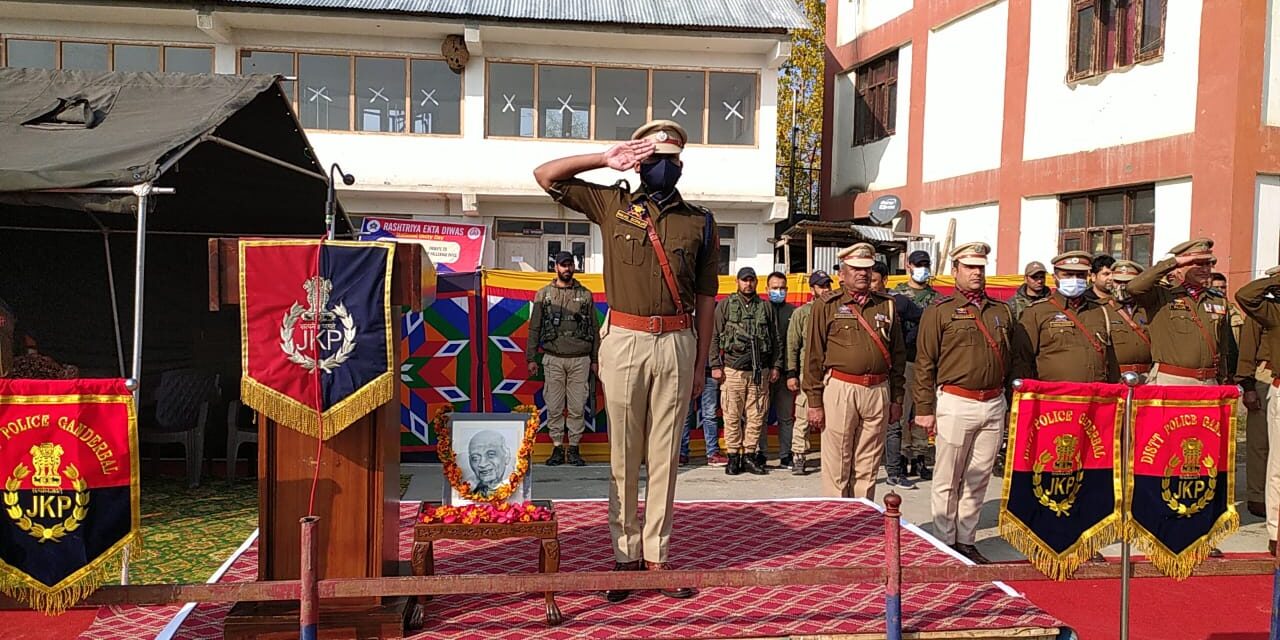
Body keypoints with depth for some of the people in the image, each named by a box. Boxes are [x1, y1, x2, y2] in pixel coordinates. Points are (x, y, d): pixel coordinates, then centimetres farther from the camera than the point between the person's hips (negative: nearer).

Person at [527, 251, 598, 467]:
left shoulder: (585, 295, 11)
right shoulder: (544, 294, 9)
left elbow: (593, 328, 12)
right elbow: (534, 328, 8)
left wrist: (595, 359, 8)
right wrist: (531, 358, 2)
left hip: (580, 359, 0)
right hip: (553, 359, 0)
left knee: (577, 407, 0)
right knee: (554, 406, 1)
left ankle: (574, 449, 8)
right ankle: (557, 448, 10)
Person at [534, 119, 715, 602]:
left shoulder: (699, 222, 10)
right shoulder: (612, 205, 8)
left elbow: (705, 298, 10)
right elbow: (545, 176, 8)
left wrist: (700, 364, 7)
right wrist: (605, 160, 0)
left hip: (677, 344, 1)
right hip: (624, 340, -1)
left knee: (664, 454, 5)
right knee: (623, 453, 3)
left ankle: (657, 555, 13)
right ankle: (626, 554, 12)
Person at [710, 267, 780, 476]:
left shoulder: (766, 307, 13)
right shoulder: (725, 305, 6)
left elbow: (775, 339, 16)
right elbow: (714, 336, 3)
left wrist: (775, 366, 10)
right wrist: (715, 366, -3)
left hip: (760, 372, 2)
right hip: (733, 370, -2)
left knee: (756, 416, 3)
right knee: (732, 416, -1)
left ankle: (749, 456, 12)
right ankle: (733, 457, 8)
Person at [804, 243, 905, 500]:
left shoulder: (886, 305, 13)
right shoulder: (827, 305, 2)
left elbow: (898, 354, 15)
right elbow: (813, 356, -1)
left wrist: (897, 399, 11)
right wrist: (814, 402, -5)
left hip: (878, 392, 4)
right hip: (839, 389, -3)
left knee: (867, 469, 9)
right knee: (837, 468, 1)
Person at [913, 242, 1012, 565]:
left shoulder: (1002, 311, 13)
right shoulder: (940, 310, -2)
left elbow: (1012, 360, 18)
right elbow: (925, 363, -4)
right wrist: (925, 408, -8)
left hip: (994, 405, 5)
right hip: (955, 404, -5)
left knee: (978, 480, 11)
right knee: (948, 481, 2)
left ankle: (966, 541, 22)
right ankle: (945, 544, 13)